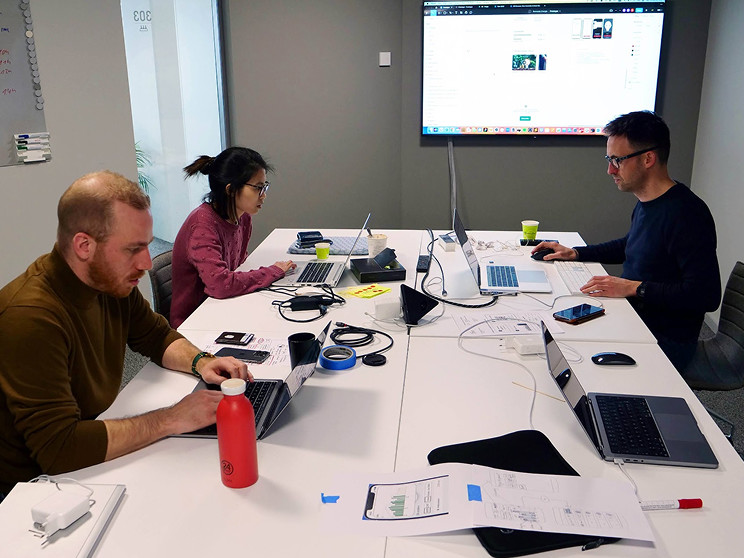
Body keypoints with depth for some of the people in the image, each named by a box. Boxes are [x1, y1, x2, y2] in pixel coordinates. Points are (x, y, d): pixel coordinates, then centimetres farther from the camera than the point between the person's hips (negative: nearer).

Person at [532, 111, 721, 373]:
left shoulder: (686, 213, -22)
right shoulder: (646, 203, 7)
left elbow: (706, 295, -26)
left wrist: (633, 288, -25)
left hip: (665, 341, -9)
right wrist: (574, 253, 16)